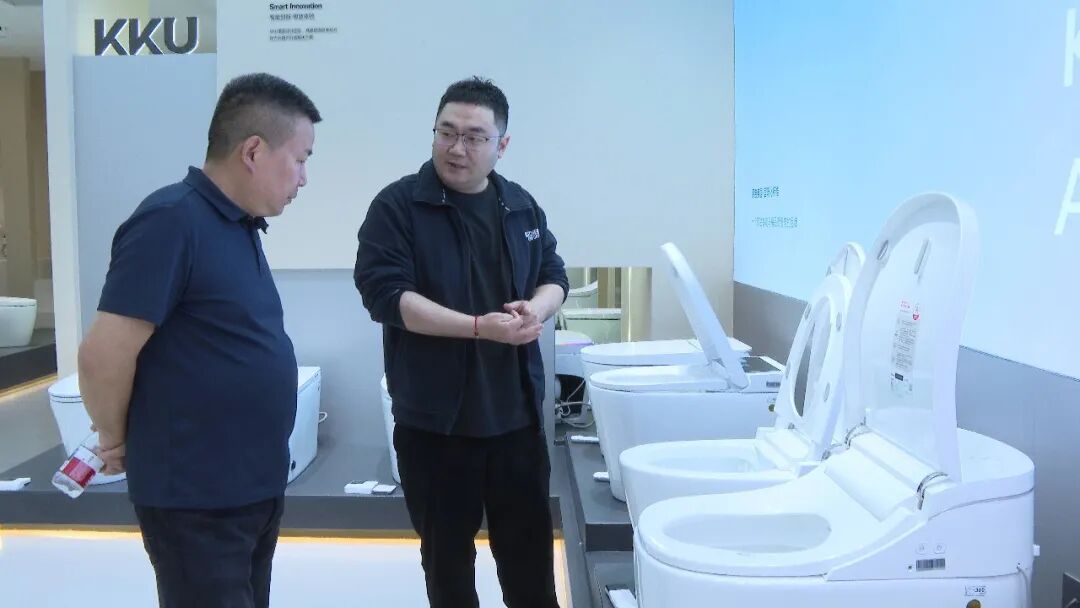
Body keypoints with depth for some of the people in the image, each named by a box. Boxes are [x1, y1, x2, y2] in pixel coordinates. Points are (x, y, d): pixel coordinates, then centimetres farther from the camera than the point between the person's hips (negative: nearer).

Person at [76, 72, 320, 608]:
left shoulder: (242, 226, 8)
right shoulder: (171, 221, -20)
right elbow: (101, 355, -22)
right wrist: (118, 439, -6)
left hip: (257, 483, 9)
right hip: (196, 496, -9)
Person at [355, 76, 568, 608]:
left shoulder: (522, 206, 7)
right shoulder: (398, 205, -8)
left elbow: (554, 275, 14)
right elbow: (384, 293, -16)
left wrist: (537, 309, -10)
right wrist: (478, 327, -24)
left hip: (517, 415, 4)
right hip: (435, 419, -4)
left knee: (530, 544, 14)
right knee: (447, 552, 12)